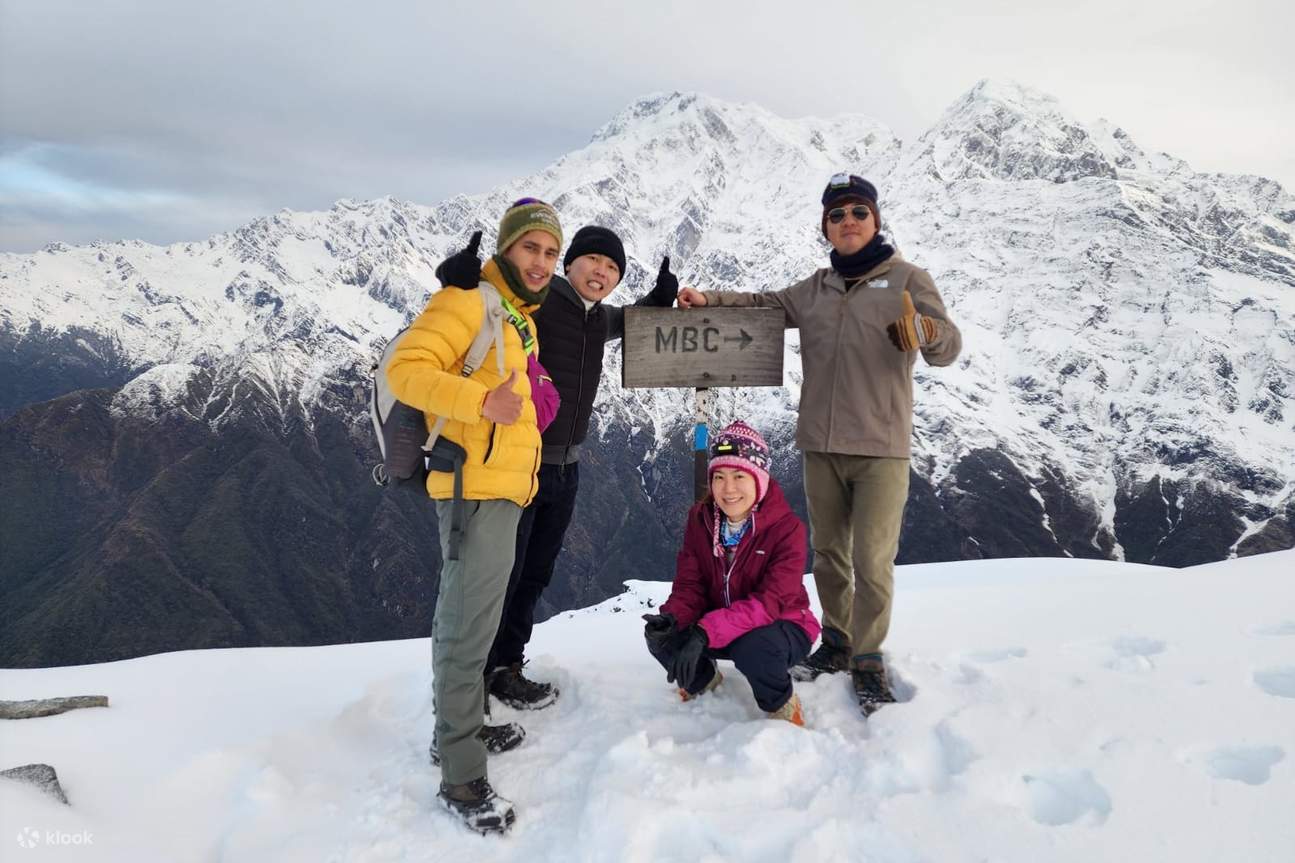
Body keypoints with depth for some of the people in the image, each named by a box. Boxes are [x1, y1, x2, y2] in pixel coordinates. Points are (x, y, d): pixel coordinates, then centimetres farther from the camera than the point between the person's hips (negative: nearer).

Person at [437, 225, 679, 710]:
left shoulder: (600, 318, 10)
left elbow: (628, 321, 32)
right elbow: (472, 281, -14)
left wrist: (661, 298, 12)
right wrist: (458, 268, -38)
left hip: (566, 467, 8)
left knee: (536, 575, 17)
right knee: (502, 573, 2)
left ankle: (507, 663, 32)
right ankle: (491, 670, 21)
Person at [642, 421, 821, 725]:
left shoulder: (787, 528, -21)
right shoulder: (699, 519, -6)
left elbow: (770, 603, -30)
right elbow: (689, 586, -6)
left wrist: (707, 631, -42)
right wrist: (672, 617, -30)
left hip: (782, 627, -4)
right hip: (718, 625, 5)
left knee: (751, 648, -38)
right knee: (661, 637, -20)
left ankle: (783, 706, -4)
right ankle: (702, 681, 14)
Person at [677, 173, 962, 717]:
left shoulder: (907, 279, -2)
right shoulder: (815, 290, 12)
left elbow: (948, 345, -12)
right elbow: (763, 305, 15)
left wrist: (924, 332, -36)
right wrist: (708, 299, -3)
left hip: (881, 448, -4)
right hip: (820, 446, 5)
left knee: (872, 561, -3)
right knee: (828, 552, 14)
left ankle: (868, 661, 14)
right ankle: (836, 643, 31)